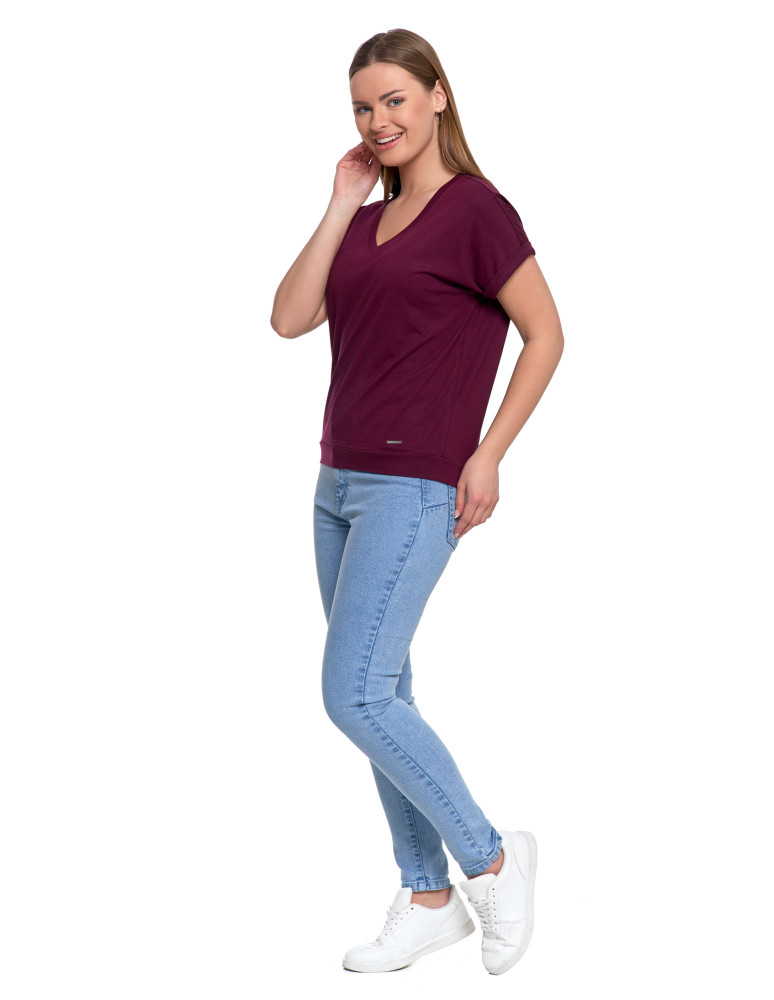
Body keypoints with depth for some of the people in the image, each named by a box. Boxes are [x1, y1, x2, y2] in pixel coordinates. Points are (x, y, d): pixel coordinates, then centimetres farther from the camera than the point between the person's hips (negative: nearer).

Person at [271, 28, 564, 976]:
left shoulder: (475, 209, -6)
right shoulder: (366, 222, 14)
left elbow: (545, 334, -6)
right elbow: (289, 318, 3)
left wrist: (489, 453, -10)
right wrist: (340, 206, 2)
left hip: (415, 487, -8)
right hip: (341, 481, 8)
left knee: (355, 695, -14)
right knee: (379, 698, 9)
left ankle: (491, 859, 2)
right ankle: (428, 899, 19)